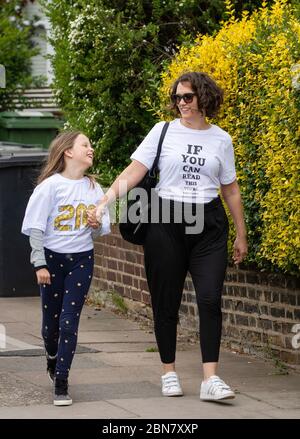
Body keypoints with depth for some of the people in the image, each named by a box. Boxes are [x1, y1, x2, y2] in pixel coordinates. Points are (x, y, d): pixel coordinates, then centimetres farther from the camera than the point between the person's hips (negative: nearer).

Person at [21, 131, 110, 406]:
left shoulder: (93, 188, 3)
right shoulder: (51, 185, -9)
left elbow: (102, 231, 8)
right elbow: (36, 227, -7)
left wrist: (96, 225, -15)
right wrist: (39, 264, -11)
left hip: (81, 259, 2)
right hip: (52, 258, -2)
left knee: (70, 320, -5)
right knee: (51, 319, 8)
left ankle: (61, 384, -3)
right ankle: (53, 360, 39)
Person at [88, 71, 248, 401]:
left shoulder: (221, 139, 7)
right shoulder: (163, 132, 2)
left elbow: (230, 189, 15)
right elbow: (133, 173, -5)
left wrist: (241, 235, 17)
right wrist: (103, 203, -18)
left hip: (208, 224, 1)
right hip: (166, 223, 0)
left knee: (210, 299, -11)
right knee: (166, 301, 4)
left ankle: (210, 380, -12)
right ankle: (168, 372, 19)